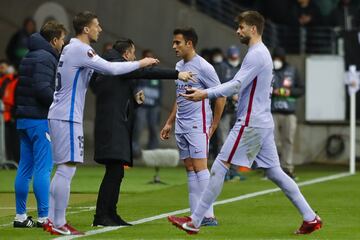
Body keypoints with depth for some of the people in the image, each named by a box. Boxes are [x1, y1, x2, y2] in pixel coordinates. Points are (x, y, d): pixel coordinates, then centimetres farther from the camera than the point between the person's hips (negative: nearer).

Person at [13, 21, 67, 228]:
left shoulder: (29, 57, 17)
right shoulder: (45, 58, -12)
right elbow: (42, 89, -22)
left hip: (24, 118, 9)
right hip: (40, 120, -9)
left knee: (25, 168, 10)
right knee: (43, 169, -7)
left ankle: (21, 216, 13)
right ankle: (44, 217, -8)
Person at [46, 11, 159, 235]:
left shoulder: (72, 48, 17)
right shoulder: (80, 49, -14)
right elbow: (111, 69, -21)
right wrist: (140, 63, -9)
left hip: (60, 116, 10)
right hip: (67, 118, -10)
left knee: (63, 170, 12)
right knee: (67, 169, -9)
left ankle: (52, 220, 13)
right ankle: (59, 224, -8)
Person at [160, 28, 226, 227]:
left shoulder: (203, 67, -10)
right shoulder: (179, 66, 15)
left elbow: (220, 96, -9)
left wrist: (213, 126, -9)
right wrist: (169, 123, 21)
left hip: (198, 125, -8)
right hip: (181, 126, 8)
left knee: (200, 168, -12)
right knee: (190, 170, 7)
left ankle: (208, 216, -11)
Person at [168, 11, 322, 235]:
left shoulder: (256, 54, -14)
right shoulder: (263, 53, 18)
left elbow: (237, 84, -24)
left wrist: (206, 94, -30)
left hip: (250, 123, -10)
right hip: (264, 122, 10)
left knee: (220, 167, -8)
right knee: (274, 172, 11)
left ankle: (195, 221, -7)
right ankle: (310, 218, 8)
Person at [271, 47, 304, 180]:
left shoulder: (292, 71, 11)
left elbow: (301, 89, 13)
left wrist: (290, 92, -5)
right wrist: (272, 92, -12)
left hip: (289, 112, 2)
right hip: (272, 112, -2)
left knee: (288, 140, 0)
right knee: (271, 140, -4)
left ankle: (287, 167, 4)